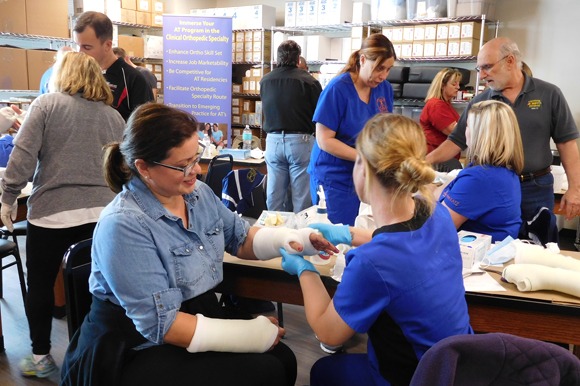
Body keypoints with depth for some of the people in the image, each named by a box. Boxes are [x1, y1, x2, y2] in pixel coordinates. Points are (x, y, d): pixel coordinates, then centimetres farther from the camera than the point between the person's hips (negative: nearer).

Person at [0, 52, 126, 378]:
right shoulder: (114, 116, 10)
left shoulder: (46, 104, 0)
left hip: (52, 212, -3)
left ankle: (41, 358, 23)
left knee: (40, 283, 14)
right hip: (102, 212, 3)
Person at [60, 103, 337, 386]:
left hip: (203, 316, 7)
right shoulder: (124, 225, -24)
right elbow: (163, 325, -25)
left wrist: (291, 238, -7)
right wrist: (252, 335, -24)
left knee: (283, 360, -10)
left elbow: (242, 239, 14)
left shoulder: (199, 194, 0)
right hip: (139, 352, -7)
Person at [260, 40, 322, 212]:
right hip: (300, 140, -4)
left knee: (274, 197, 11)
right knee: (301, 199, 4)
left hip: (273, 140, 4)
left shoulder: (265, 81, 5)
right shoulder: (308, 81, -8)